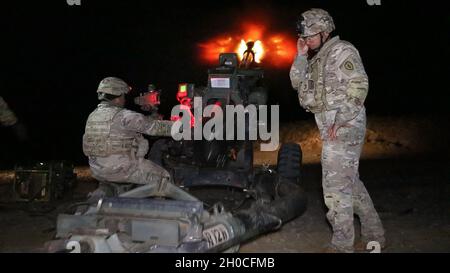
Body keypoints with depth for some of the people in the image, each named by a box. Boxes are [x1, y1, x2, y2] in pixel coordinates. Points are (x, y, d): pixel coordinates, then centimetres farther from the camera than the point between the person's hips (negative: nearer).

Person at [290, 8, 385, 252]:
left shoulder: (342, 51, -8)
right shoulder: (318, 58, 19)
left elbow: (359, 85, -17)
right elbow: (298, 83, 15)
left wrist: (341, 121, -21)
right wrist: (300, 56, 4)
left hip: (343, 126, -10)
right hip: (331, 127, 10)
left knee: (336, 185, -7)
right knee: (349, 180, 16)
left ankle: (342, 245, 2)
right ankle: (373, 235, 28)